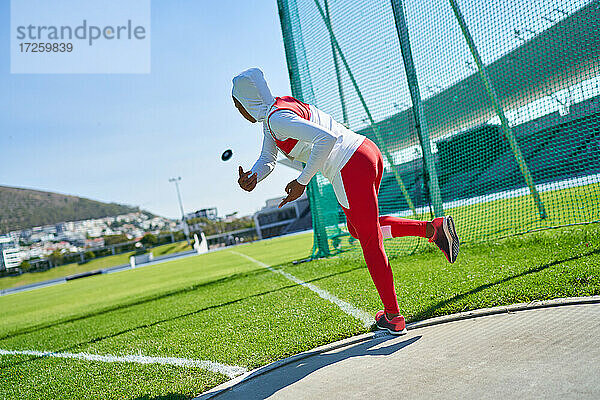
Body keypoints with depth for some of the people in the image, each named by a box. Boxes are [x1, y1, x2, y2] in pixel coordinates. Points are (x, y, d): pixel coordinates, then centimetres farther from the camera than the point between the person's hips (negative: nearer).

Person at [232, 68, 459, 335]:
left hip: (352, 171, -10)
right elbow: (267, 161, 16)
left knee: (370, 244, 3)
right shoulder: (276, 109, 15)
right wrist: (252, 178, -5)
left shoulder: (277, 118, -15)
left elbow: (326, 138, -28)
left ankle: (393, 318, 16)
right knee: (358, 229, 26)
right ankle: (433, 228, 14)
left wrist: (302, 181, -20)